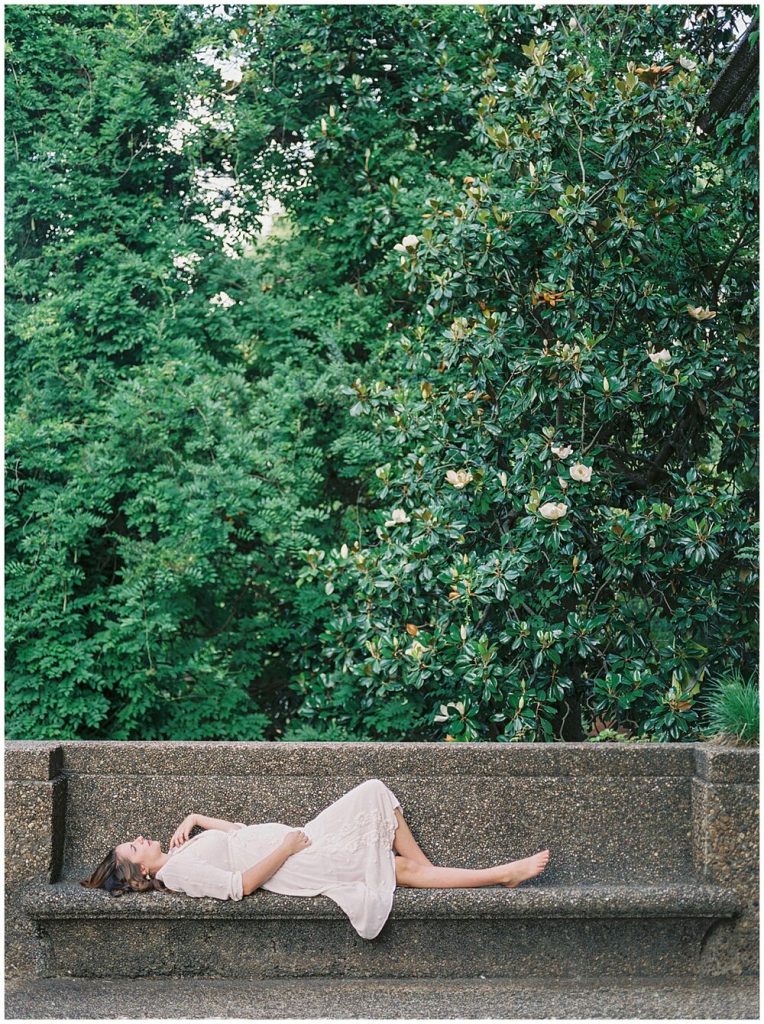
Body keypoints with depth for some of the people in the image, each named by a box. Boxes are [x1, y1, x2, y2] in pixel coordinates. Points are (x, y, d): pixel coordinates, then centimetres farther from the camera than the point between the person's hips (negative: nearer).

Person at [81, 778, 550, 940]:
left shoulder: (180, 854, 15)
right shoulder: (179, 870, -13)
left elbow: (240, 832, 19)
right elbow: (239, 884, -23)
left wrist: (196, 818, 6)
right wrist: (285, 846, -20)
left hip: (296, 841, 9)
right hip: (293, 867, -9)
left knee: (376, 793, -1)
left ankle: (422, 866, 9)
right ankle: (500, 874, -3)